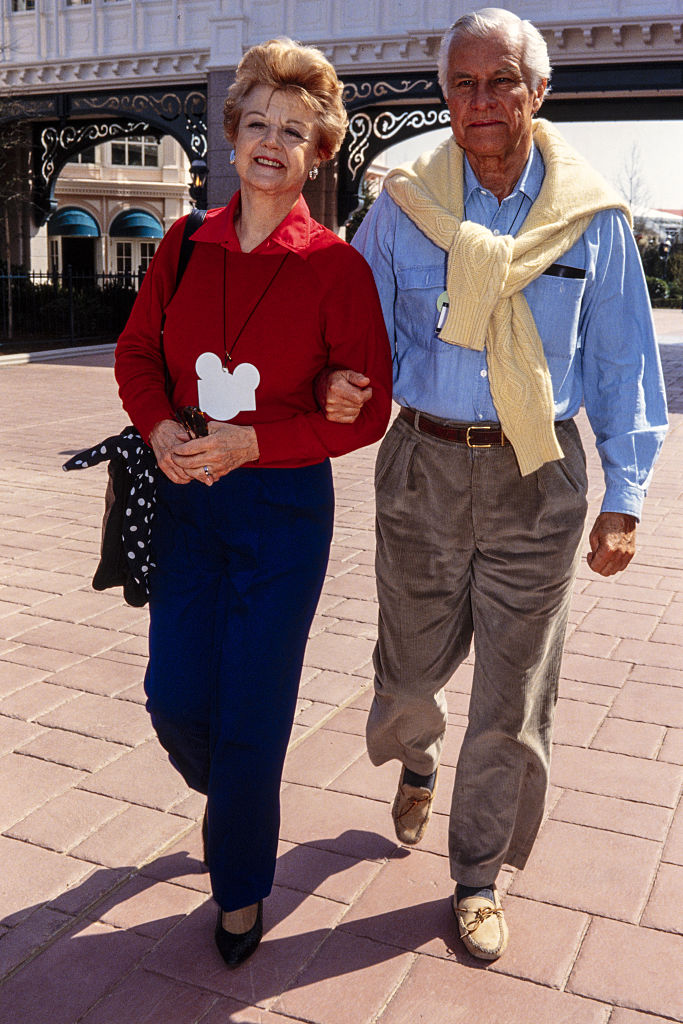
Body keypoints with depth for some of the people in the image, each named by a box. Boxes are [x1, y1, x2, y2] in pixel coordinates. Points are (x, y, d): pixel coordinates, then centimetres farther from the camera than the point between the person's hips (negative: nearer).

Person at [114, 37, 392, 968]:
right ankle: (236, 799, 44)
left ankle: (241, 886, 30)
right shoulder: (186, 245, 3)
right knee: (176, 698, 7)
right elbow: (136, 352, 12)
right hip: (186, 496, 4)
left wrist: (252, 442, -18)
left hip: (283, 505, -3)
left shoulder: (336, 265, -8)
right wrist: (160, 427, -8)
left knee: (251, 718, 4)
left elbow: (366, 411, -9)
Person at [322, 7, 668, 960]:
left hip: (537, 479, 0)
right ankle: (417, 764, 49)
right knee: (412, 667, 11)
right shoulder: (402, 206, 0)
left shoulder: (592, 214, 0)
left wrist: (623, 499, 1)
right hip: (424, 464, 1)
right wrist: (342, 384, -18)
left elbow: (625, 363, 4)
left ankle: (478, 877, 28)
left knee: (513, 695, 6)